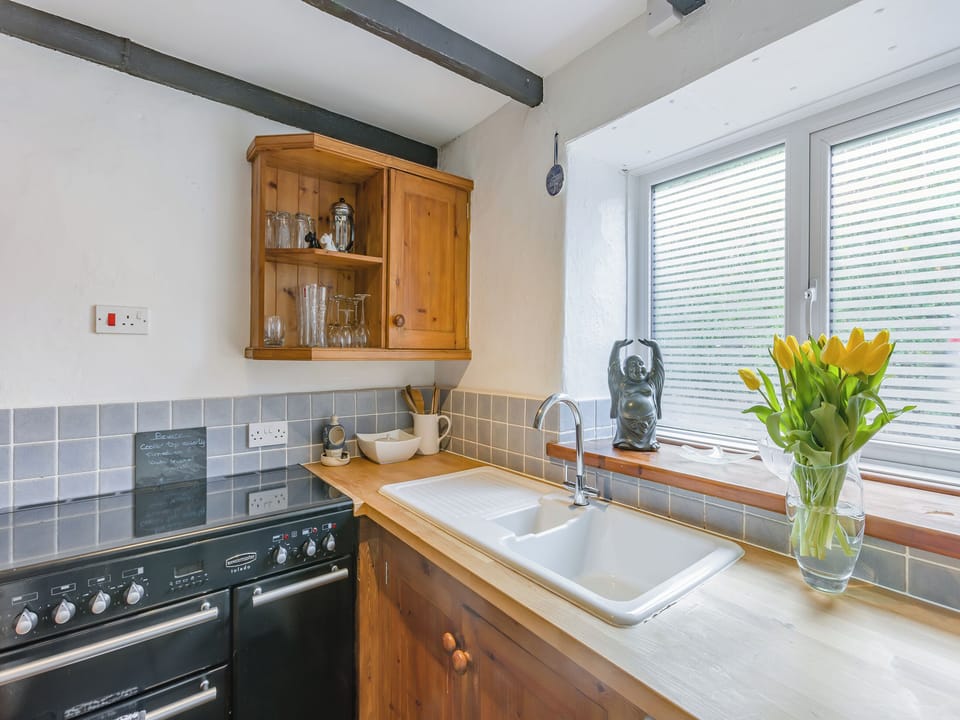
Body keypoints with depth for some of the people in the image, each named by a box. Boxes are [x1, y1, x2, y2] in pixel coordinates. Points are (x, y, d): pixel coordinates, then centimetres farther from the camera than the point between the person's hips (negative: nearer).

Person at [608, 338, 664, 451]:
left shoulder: (650, 382, 15)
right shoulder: (622, 383, 9)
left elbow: (658, 364, 16)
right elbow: (614, 365, 8)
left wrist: (654, 346, 17)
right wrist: (617, 346, 9)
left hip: (647, 423, 2)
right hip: (626, 423, -1)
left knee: (650, 445, -7)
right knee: (625, 445, -11)